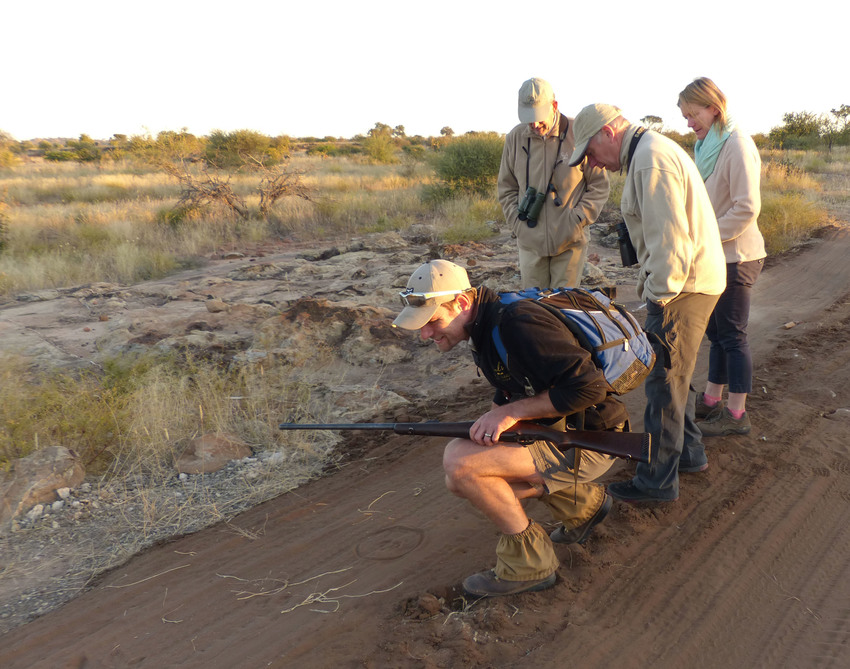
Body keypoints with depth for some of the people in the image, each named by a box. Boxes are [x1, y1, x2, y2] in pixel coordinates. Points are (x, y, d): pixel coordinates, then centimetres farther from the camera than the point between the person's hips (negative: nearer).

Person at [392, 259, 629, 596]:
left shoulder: (518, 323, -25)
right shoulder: (483, 328, 6)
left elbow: (588, 386, -29)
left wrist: (512, 411, -24)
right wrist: (492, 421, -1)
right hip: (554, 431, 10)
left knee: (459, 460, -22)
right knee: (461, 480, 9)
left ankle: (528, 562, -2)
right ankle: (583, 503, 20)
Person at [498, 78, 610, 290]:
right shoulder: (515, 138, 3)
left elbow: (599, 186, 1)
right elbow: (506, 188, 13)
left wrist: (576, 222, -8)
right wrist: (518, 224, 1)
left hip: (570, 243, -2)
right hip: (530, 243, 3)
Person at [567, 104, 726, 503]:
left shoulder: (650, 160, -19)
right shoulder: (649, 152, 15)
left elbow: (670, 241, -25)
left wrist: (658, 298, -18)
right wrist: (651, 283, 19)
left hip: (683, 286, -10)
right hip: (691, 279, 10)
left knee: (664, 382, -3)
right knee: (674, 375, 20)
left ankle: (658, 481, 8)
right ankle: (689, 451, 34)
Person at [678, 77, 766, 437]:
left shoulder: (736, 145, -16)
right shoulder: (707, 145, 12)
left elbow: (747, 208, -21)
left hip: (735, 257, -9)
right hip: (715, 256, 9)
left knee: (732, 335, -2)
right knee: (717, 332, 16)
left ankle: (736, 414, 9)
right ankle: (711, 401, 27)